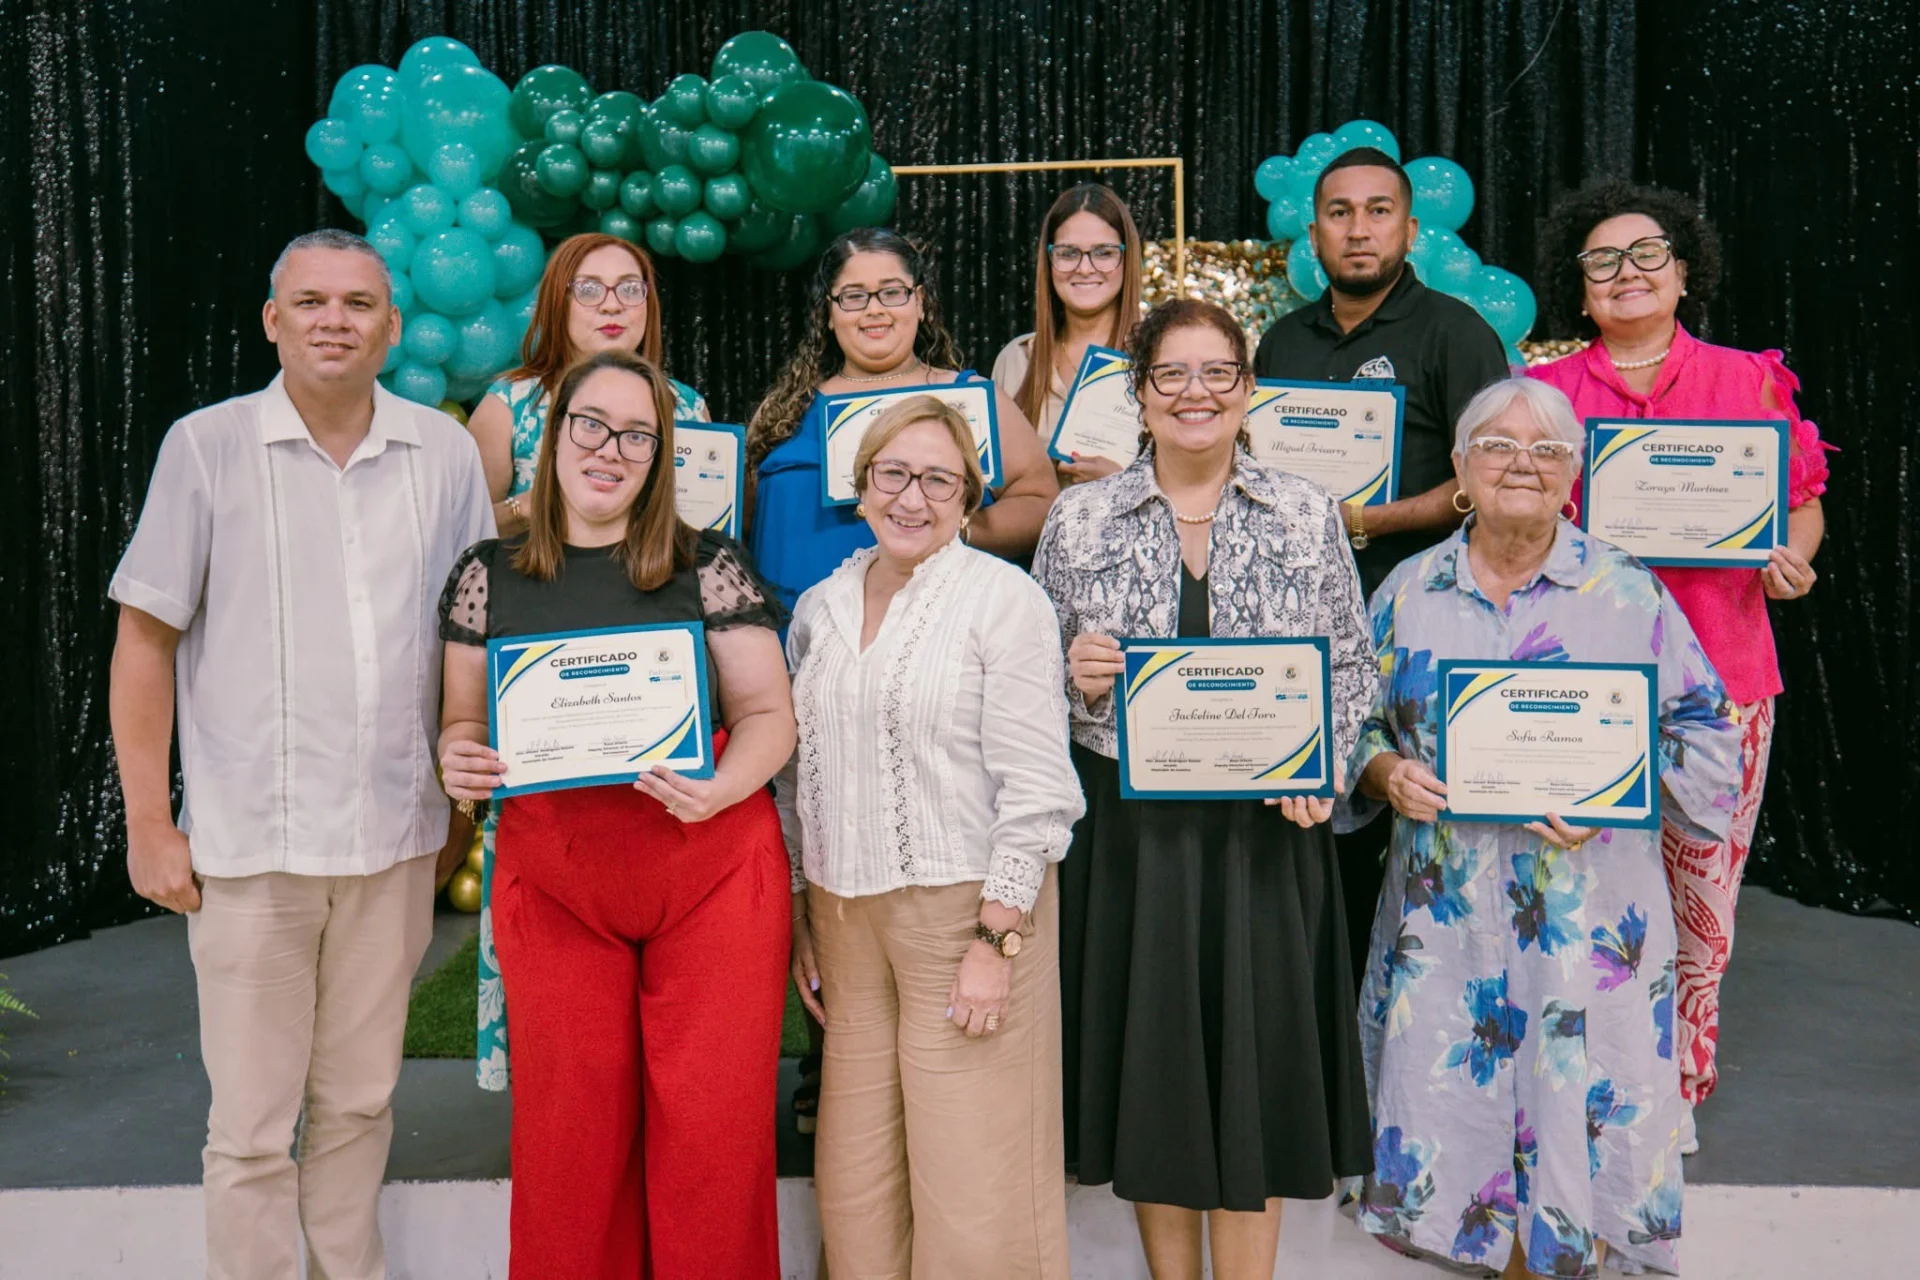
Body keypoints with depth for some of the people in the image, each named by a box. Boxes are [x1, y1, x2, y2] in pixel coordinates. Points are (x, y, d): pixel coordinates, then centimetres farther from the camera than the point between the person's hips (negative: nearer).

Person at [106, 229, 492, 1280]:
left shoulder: (443, 451, 4)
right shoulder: (206, 446, -3)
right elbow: (146, 641, -1)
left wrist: (464, 803, 11)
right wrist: (150, 825, -3)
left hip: (394, 838, 3)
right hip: (250, 840, -2)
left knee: (360, 1101, 15)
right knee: (253, 1124, 5)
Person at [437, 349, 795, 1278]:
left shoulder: (709, 568, 2)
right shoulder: (489, 576, 8)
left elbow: (769, 714, 1)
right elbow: (464, 719, 14)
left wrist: (718, 789, -18)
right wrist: (459, 762, -9)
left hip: (711, 868, -1)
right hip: (552, 878, 2)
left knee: (714, 1127, 1)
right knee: (569, 1132, 5)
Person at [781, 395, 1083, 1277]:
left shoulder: (1003, 598, -6)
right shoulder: (820, 608, 11)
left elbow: (1035, 787, -11)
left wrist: (996, 940, -15)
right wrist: (801, 921, 13)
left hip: (966, 907, -5)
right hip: (847, 915, 5)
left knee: (972, 1189, 0)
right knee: (854, 1185, 9)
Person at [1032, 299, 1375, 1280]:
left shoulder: (1308, 516, 4)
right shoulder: (1080, 518, 3)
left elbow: (1352, 666, 6)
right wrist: (1077, 679, -14)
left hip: (1265, 828, 0)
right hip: (1126, 826, 1)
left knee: (1256, 1059, 6)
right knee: (1149, 1062, 10)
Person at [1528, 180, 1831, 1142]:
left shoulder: (1747, 380, 8)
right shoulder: (1546, 393, 7)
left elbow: (1801, 505, 12)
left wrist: (1790, 562, -8)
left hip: (1717, 672, 1)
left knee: (1700, 892, 5)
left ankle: (1677, 1088, 23)